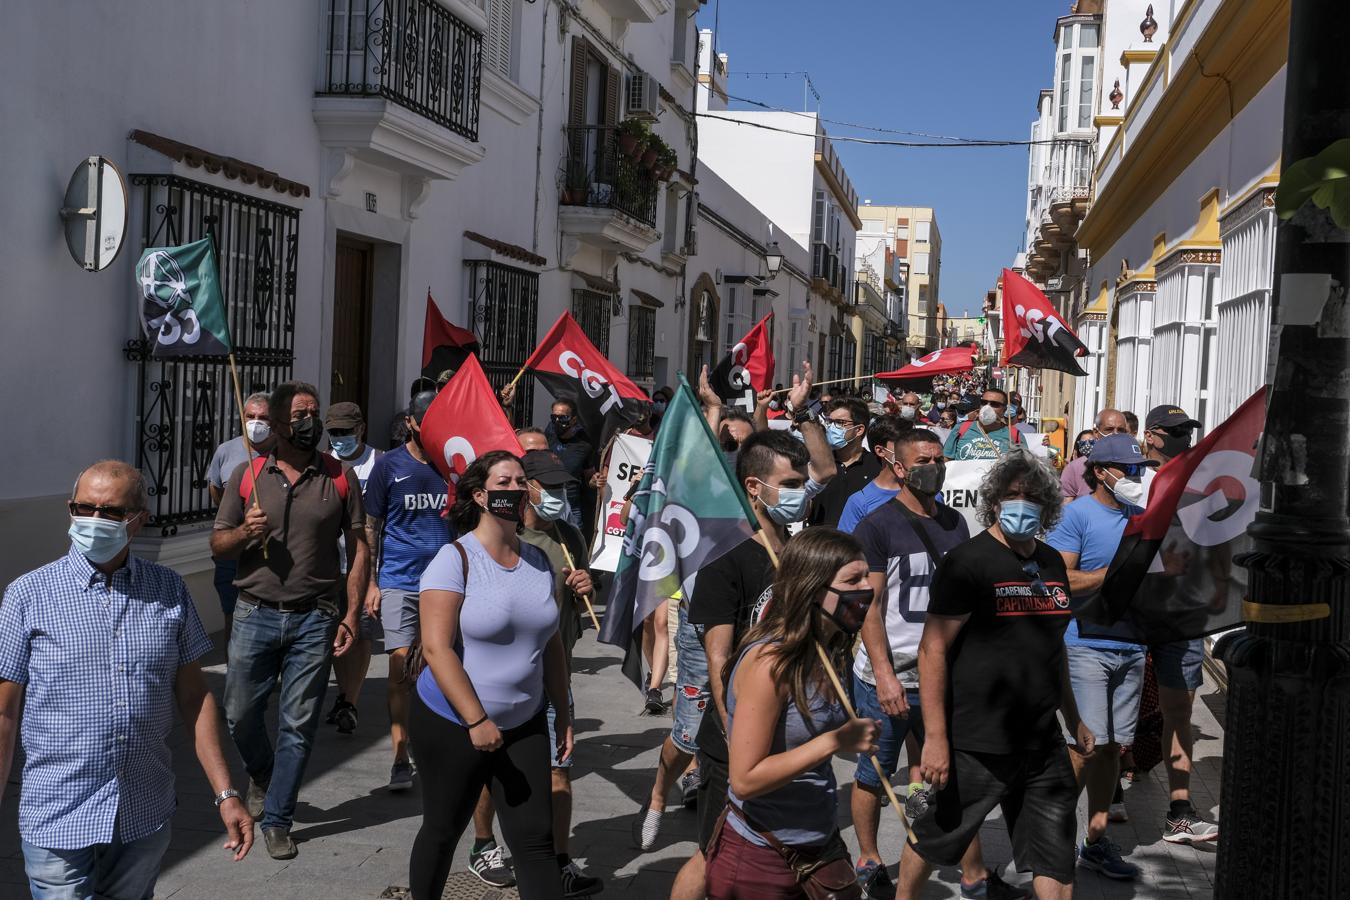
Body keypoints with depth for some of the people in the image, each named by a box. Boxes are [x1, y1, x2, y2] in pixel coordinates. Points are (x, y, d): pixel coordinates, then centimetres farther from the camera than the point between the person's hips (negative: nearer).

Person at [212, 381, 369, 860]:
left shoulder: (340, 477, 2)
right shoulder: (248, 475, 3)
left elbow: (358, 549, 3)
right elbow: (218, 544, 7)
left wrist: (351, 613, -5)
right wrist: (245, 532, -15)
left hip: (314, 620, -1)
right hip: (255, 615, 1)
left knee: (298, 725, 3)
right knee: (239, 714, 7)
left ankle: (276, 818, 17)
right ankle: (262, 775, 39)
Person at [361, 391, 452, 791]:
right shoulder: (389, 466, 1)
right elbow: (371, 527, 4)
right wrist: (371, 583, -1)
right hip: (400, 581, -2)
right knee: (401, 664, -7)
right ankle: (400, 758, -1)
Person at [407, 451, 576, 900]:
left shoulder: (538, 560, 5)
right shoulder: (456, 560, -13)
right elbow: (436, 649, -20)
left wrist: (563, 714, 11)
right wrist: (476, 721, -22)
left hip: (524, 725, 4)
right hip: (453, 724, -4)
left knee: (535, 838, 0)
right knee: (442, 832, 12)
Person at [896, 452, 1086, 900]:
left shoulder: (1051, 562, 10)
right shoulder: (968, 561, -12)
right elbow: (933, 650, -16)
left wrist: (1072, 717, 23)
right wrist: (935, 738, -20)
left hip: (1042, 741, 6)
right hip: (978, 741, -6)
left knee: (1055, 854, 10)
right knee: (935, 836, 11)